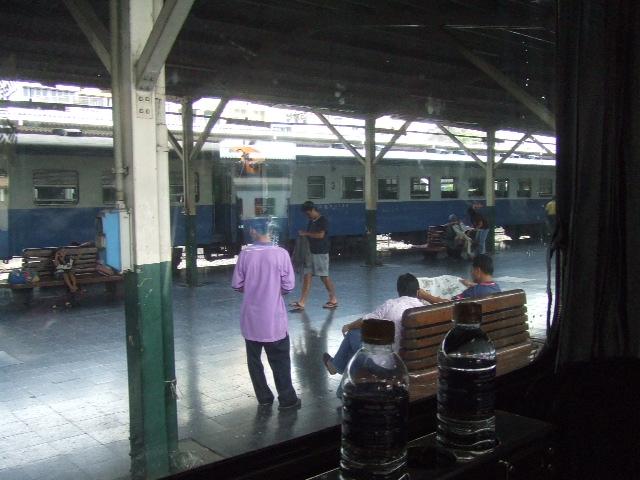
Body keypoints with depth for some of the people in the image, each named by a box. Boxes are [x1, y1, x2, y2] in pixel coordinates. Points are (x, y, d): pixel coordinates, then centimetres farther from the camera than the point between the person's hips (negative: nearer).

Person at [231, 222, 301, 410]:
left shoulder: (245, 254, -8)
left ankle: (264, 398, 23)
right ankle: (287, 399, 14)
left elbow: (236, 284, -3)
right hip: (274, 318, -1)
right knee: (280, 361, 10)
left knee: (254, 359, 15)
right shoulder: (280, 253, -13)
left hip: (251, 318, 2)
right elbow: (288, 285, -10)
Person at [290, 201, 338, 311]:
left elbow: (320, 235, -21)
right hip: (310, 252, 8)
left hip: (321, 253, -8)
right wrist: (303, 234, 3)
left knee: (324, 277, 0)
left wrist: (306, 233, -15)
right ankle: (301, 303, 1)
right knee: (307, 276, 2)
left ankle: (333, 300, 16)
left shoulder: (323, 220, -10)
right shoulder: (311, 221, 15)